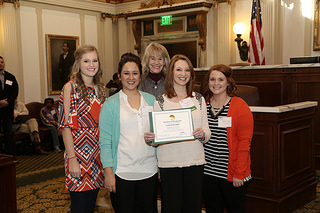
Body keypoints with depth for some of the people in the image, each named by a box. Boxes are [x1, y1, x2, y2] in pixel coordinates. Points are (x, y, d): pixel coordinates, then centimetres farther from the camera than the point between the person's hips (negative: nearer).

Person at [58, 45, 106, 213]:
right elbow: (66, 126, -12)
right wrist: (72, 158, -16)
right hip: (78, 153, -5)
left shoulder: (101, 88, 10)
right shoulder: (70, 88, -8)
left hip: (98, 154, 6)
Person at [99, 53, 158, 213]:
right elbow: (105, 141, -5)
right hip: (122, 174, -3)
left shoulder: (151, 100, 8)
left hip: (149, 171, 3)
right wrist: (108, 172, -11)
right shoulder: (110, 104, -2)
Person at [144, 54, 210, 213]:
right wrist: (148, 138, -17)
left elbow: (207, 132, 10)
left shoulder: (199, 99, 10)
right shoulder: (160, 102, 2)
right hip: (169, 163, -2)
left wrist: (202, 135, -12)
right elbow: (156, 134, 5)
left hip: (195, 161, 2)